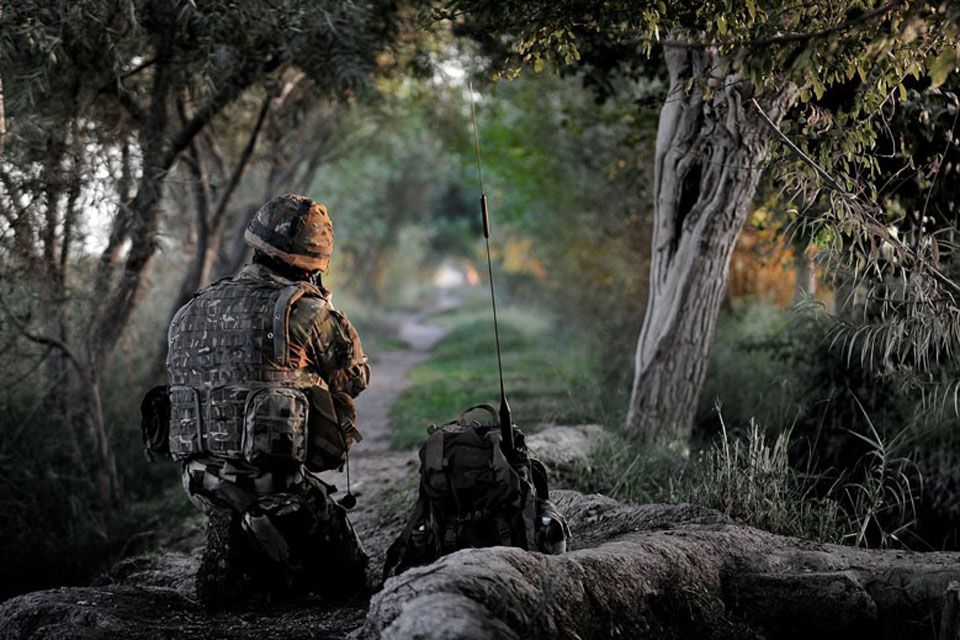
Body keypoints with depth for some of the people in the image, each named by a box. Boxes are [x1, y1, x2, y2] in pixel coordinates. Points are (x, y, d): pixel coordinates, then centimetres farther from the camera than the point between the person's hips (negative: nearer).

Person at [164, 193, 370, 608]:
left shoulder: (191, 312, 9)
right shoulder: (304, 310, -9)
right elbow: (355, 377, 3)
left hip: (204, 481, 6)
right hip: (273, 478, -5)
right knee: (344, 577, 10)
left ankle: (229, 559, 10)